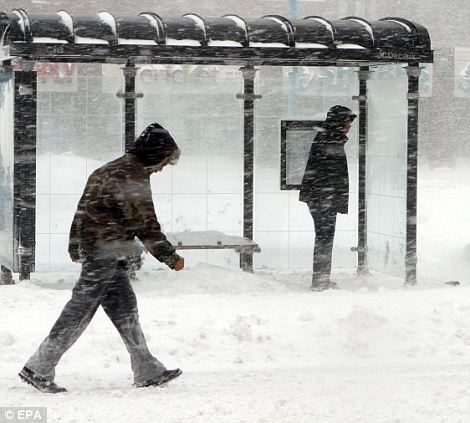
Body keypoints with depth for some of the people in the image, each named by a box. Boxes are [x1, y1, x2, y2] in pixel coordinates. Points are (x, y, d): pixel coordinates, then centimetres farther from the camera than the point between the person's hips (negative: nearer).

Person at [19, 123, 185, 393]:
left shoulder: (111, 169, 17)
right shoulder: (134, 177, -13)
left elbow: (83, 210, 21)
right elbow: (146, 226, -15)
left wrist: (75, 248, 26)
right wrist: (171, 258, -7)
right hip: (107, 252, -10)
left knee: (125, 308, 12)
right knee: (81, 310, -6)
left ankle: (148, 372, 16)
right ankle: (39, 369, -3)